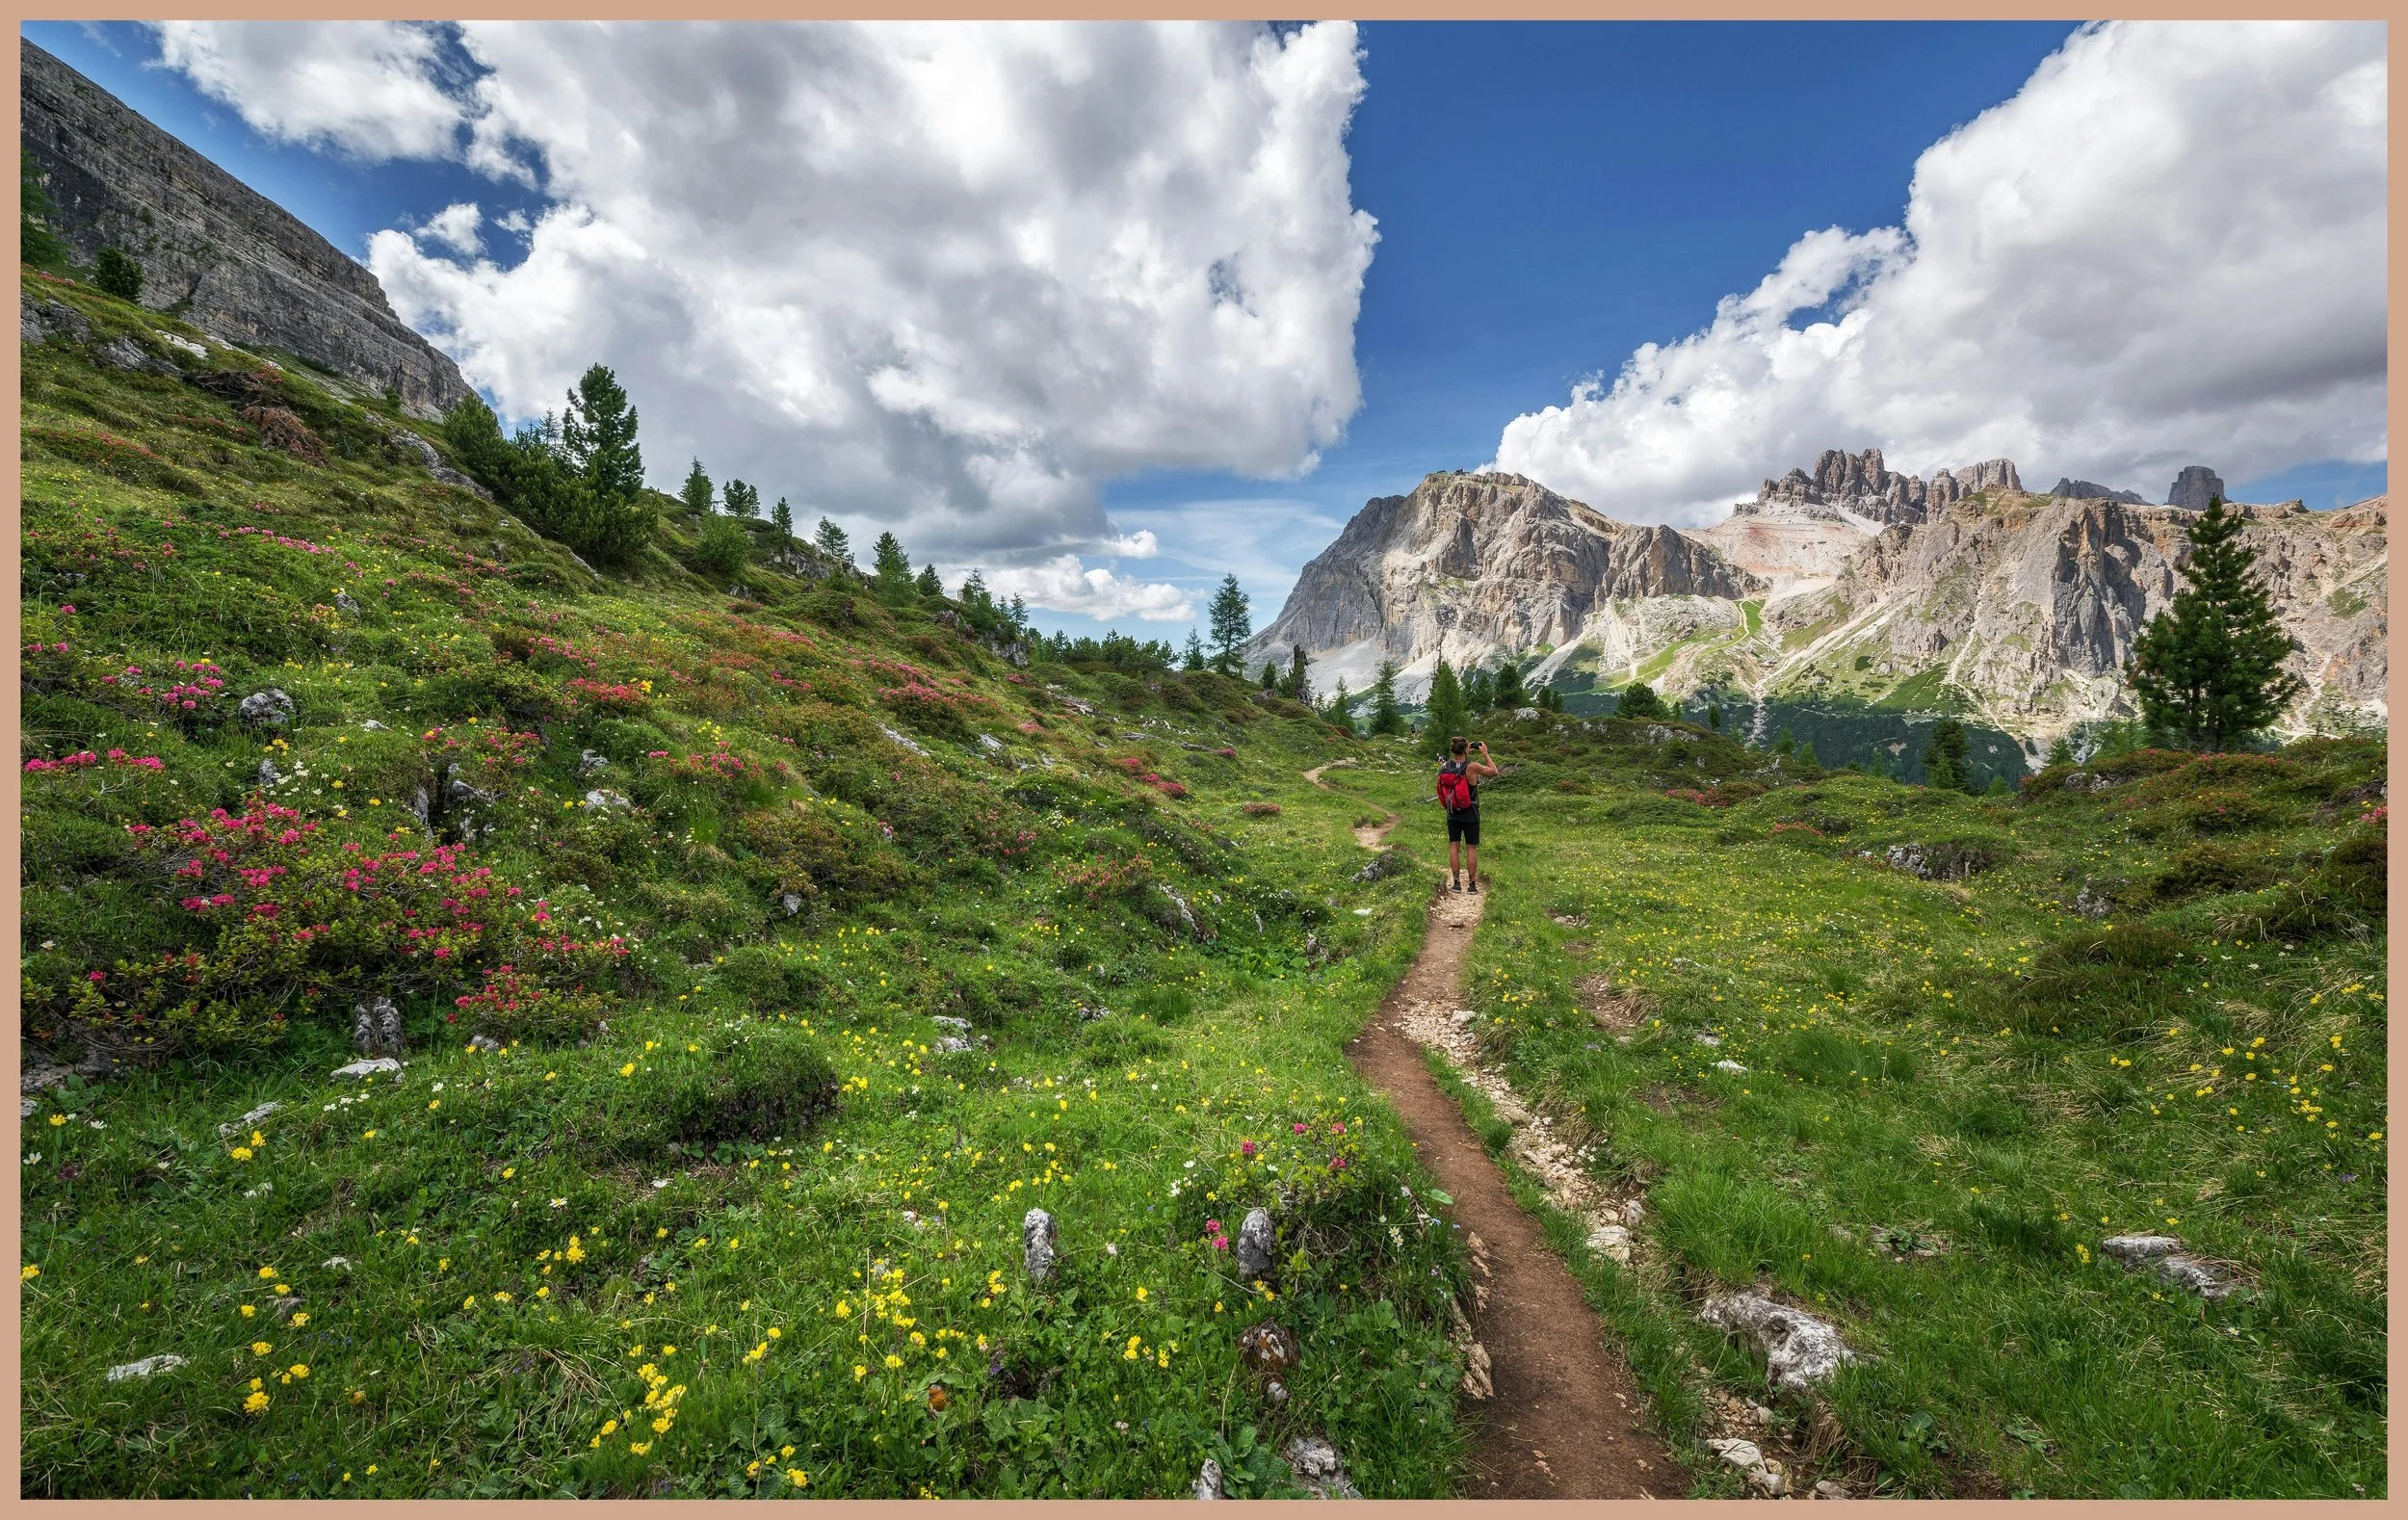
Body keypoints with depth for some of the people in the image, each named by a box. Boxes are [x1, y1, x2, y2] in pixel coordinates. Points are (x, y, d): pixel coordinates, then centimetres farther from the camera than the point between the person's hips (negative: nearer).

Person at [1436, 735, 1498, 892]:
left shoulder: (1444, 767, -6)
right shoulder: (1472, 766, -18)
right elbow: (1494, 772, -2)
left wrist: (1466, 753, 16)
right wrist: (1485, 754, 7)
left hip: (1452, 814, 3)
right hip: (1470, 815, -3)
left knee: (1454, 847, 8)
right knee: (1471, 848, 6)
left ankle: (1456, 883, 10)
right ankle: (1472, 884, 11)